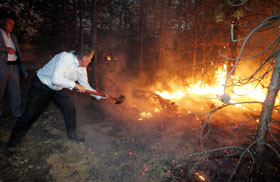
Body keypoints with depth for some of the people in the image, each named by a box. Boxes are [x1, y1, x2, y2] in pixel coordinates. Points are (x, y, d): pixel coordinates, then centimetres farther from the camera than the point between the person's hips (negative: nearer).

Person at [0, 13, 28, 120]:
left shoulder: (13, 37, 19)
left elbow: (18, 53, 20)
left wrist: (23, 70, 17)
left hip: (14, 67, 5)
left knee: (16, 91, 4)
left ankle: (17, 113, 12)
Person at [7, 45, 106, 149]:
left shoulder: (82, 69, -6)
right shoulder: (64, 57, -30)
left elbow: (85, 85, 7)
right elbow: (56, 79, -41)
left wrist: (99, 96, 4)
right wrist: (75, 85, -33)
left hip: (57, 89, 7)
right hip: (41, 85, -6)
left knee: (70, 108, -1)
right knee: (30, 114, -1)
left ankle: (72, 134, 21)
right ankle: (12, 143, 19)